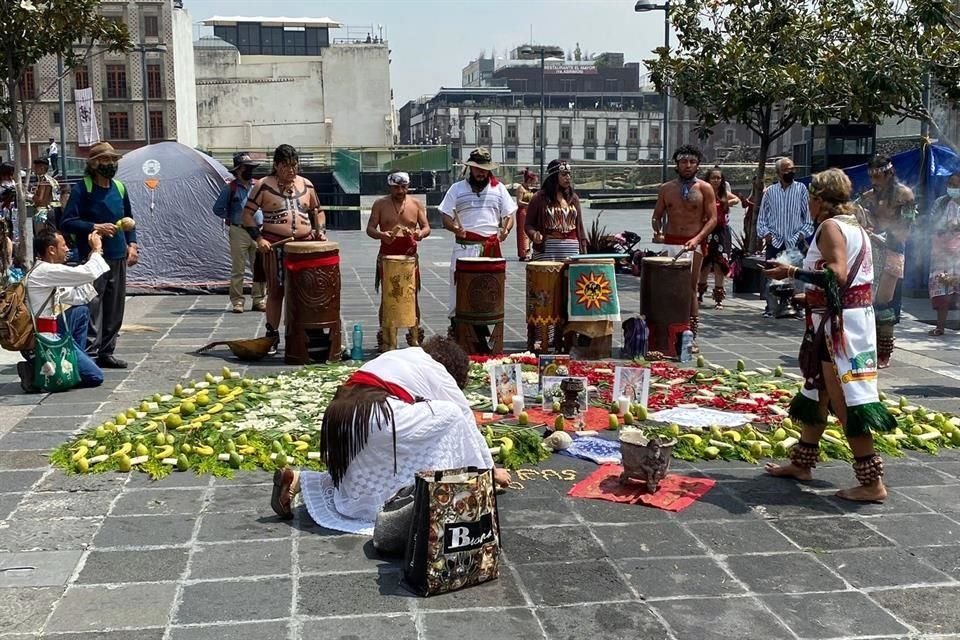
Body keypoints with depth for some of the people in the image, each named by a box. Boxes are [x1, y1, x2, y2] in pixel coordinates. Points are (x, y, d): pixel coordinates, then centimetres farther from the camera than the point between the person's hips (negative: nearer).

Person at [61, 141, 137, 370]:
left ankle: (106, 352, 20)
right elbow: (67, 222, -10)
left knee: (115, 310, 10)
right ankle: (90, 354, -5)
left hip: (118, 258, 7)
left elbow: (129, 220, 23)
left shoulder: (119, 188, 12)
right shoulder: (82, 189, -6)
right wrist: (95, 228, -19)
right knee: (92, 308, -9)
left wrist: (132, 244, 10)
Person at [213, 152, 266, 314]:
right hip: (239, 232, -3)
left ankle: (259, 300, 15)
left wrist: (263, 220, 9)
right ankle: (237, 301, 7)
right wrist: (232, 219, 2)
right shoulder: (230, 188, -1)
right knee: (238, 269, 0)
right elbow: (218, 209, 4)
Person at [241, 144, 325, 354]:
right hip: (275, 245, -3)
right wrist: (258, 238, -10)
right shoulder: (264, 186, -1)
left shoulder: (306, 185, 10)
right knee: (275, 291, 4)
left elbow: (317, 211, 21)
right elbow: (248, 214, 0)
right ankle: (272, 336, 13)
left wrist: (321, 231, 6)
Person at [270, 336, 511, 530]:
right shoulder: (437, 372, 11)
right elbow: (467, 423, 18)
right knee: (451, 416, 3)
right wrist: (490, 469, 31)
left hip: (340, 418, 8)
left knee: (359, 498, 18)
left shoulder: (402, 358, 31)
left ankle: (296, 480, 7)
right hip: (377, 418, -8)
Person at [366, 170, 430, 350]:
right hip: (387, 256, -1)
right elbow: (370, 229, 1)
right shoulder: (380, 204, 4)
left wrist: (420, 234, -17)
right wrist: (381, 235, -20)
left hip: (410, 255, 1)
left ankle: (414, 337, 12)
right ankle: (383, 337, 9)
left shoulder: (416, 204, 7)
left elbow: (426, 227, 7)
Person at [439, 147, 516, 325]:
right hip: (464, 247, -1)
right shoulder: (457, 189, 7)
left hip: (491, 248, 1)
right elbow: (446, 218, 4)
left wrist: (505, 230, -9)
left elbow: (509, 215, 12)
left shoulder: (498, 188, 11)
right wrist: (455, 228, -17)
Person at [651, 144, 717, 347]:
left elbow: (712, 218, -1)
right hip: (670, 242, 2)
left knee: (691, 288, -4)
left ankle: (690, 336, -1)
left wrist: (697, 238, -16)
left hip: (694, 243, -2)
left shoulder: (705, 188, 3)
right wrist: (658, 232, -6)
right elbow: (657, 216, 16)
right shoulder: (666, 188, 11)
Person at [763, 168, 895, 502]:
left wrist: (792, 272, -19)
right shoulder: (854, 226, 17)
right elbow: (848, 276, 16)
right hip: (853, 318, 10)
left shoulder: (830, 226, -12)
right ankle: (802, 463, 28)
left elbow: (837, 275, -24)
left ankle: (872, 482, -5)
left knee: (846, 401, -8)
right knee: (817, 392, 18)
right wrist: (809, 293, 20)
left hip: (839, 323, -10)